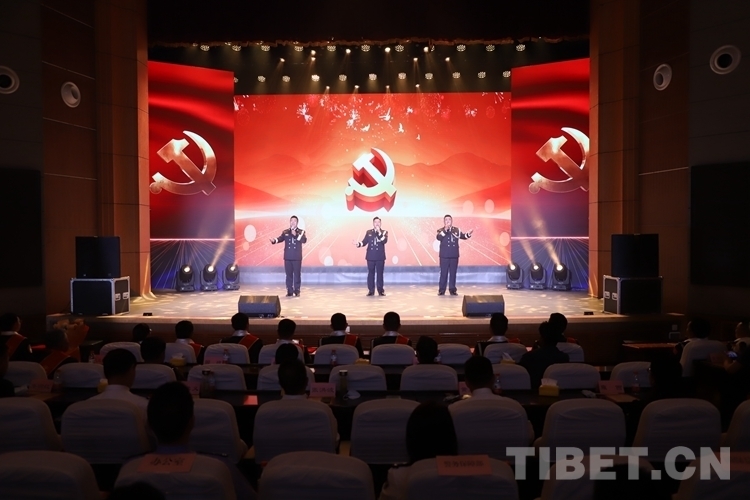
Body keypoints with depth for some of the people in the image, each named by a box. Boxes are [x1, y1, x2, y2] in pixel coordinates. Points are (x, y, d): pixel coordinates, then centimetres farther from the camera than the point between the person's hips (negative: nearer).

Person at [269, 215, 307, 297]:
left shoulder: (301, 232, 4)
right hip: (287, 257, 2)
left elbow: (304, 240, -12)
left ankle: (297, 291, 7)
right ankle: (289, 291, 10)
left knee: (297, 274, 0)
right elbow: (280, 238, -5)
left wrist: (296, 235, -20)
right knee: (289, 275, 5)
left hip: (297, 257, -2)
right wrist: (274, 240, -25)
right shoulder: (285, 232, 10)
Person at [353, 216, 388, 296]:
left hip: (380, 257, -2)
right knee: (371, 273, 4)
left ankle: (380, 290, 8)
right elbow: (364, 242, 4)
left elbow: (384, 241, -15)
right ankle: (371, 290, 9)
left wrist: (379, 232, -20)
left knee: (380, 273, 1)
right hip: (371, 256, 2)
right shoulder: (368, 232, 9)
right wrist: (358, 244, -14)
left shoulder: (384, 232, 3)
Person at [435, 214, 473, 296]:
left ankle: (452, 289, 14)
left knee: (453, 273, 7)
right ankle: (441, 290, 6)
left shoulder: (456, 230, 7)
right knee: (444, 273, 0)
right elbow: (438, 238, -19)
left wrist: (468, 234, -17)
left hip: (454, 255, 2)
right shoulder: (441, 230, -2)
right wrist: (445, 230, -26)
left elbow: (463, 236, 3)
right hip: (444, 255, -2)